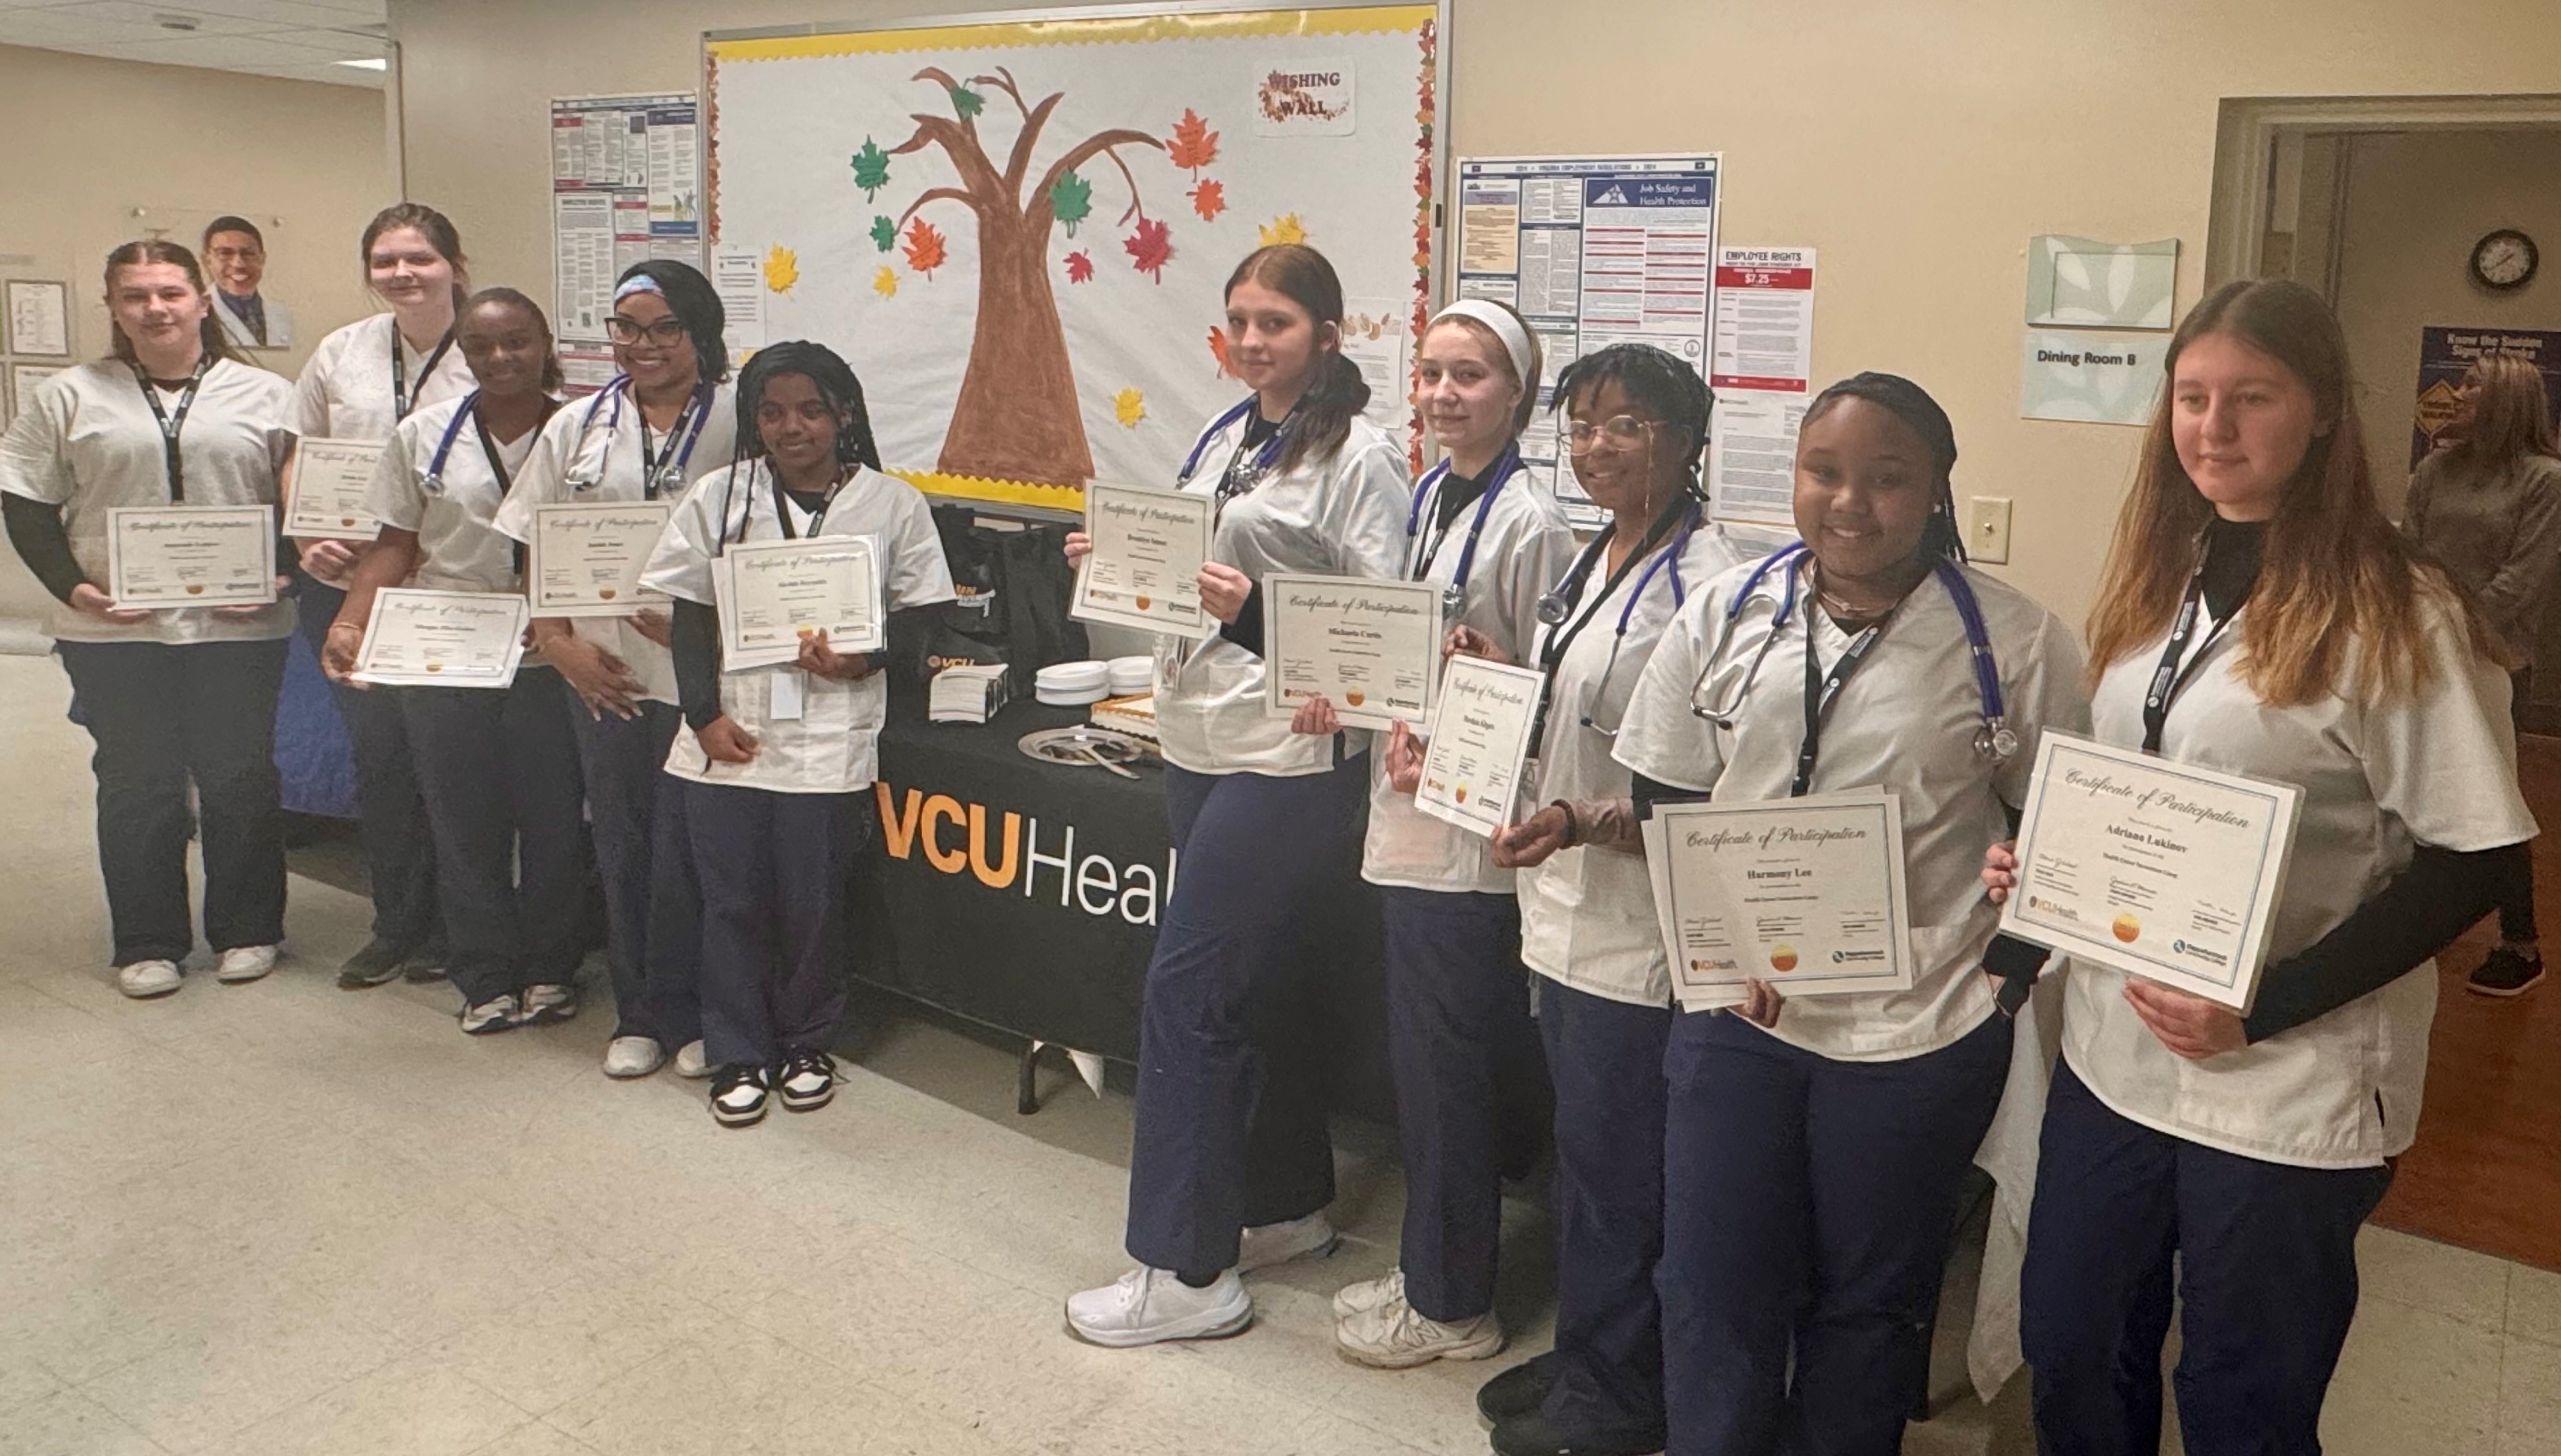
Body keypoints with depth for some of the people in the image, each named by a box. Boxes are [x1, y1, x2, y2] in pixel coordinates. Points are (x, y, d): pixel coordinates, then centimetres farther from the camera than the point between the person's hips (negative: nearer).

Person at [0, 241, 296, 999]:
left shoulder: (266, 396, 5)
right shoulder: (71, 398, 8)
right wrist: (72, 586, -6)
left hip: (238, 626, -1)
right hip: (115, 630, 1)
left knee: (240, 780, 6)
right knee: (136, 785, 7)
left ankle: (246, 932, 20)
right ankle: (147, 944, 18)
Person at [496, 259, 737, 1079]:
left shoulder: (738, 424, -5)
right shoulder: (577, 428, 9)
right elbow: (535, 549, 11)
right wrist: (558, 643, -1)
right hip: (604, 674, 4)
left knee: (687, 850, 2)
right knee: (621, 849, 12)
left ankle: (684, 1014, 19)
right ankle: (637, 1015, 25)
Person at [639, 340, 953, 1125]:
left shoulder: (892, 503, 1)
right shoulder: (718, 497, 5)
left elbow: (920, 612, 4)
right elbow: (690, 615, 6)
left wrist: (863, 660, -14)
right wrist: (705, 715, -5)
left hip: (829, 742, -1)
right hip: (728, 736, 2)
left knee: (812, 905, 7)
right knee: (731, 904, 7)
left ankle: (806, 1046, 27)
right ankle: (738, 1057, 21)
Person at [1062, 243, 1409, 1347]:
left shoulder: (1359, 457, -10)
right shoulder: (1222, 439, 13)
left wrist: (1258, 611, -27)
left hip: (1288, 759, -8)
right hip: (1198, 744, 8)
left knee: (1184, 991, -7)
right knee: (1256, 988, 17)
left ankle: (1183, 1269, 5)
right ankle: (1289, 1208, 33)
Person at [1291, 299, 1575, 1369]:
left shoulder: (1530, 526, -14)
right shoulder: (1425, 500, 11)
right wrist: (1346, 697, 3)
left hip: (1472, 835, -8)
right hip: (1407, 826, 8)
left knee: (1448, 1070, 3)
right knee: (1421, 1065, 17)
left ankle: (1450, 1304, 20)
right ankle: (1427, 1272, 33)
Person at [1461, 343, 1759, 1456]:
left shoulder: (1710, 583, -17)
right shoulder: (1591, 564, 12)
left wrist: (1586, 823, -28)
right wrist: (1497, 678, 5)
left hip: (1640, 926, -8)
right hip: (1564, 908, 9)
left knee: (1613, 1166, 5)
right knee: (1580, 1150, 19)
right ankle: (1581, 1356, 36)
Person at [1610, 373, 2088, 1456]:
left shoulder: (2015, 639, -7)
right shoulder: (1728, 613, 1)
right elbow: (1664, 805, 5)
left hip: (1918, 1030, -2)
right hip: (1734, 1012, 2)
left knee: (1869, 1303, 16)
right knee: (1713, 1295, 11)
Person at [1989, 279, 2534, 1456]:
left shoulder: (2395, 613, -13)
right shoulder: (2155, 578, 7)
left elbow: (2466, 864, -15)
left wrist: (2262, 1008, -22)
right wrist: (2037, 863, -2)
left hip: (2288, 1087, -6)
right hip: (2112, 1052, 6)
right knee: (2070, 1359, 18)